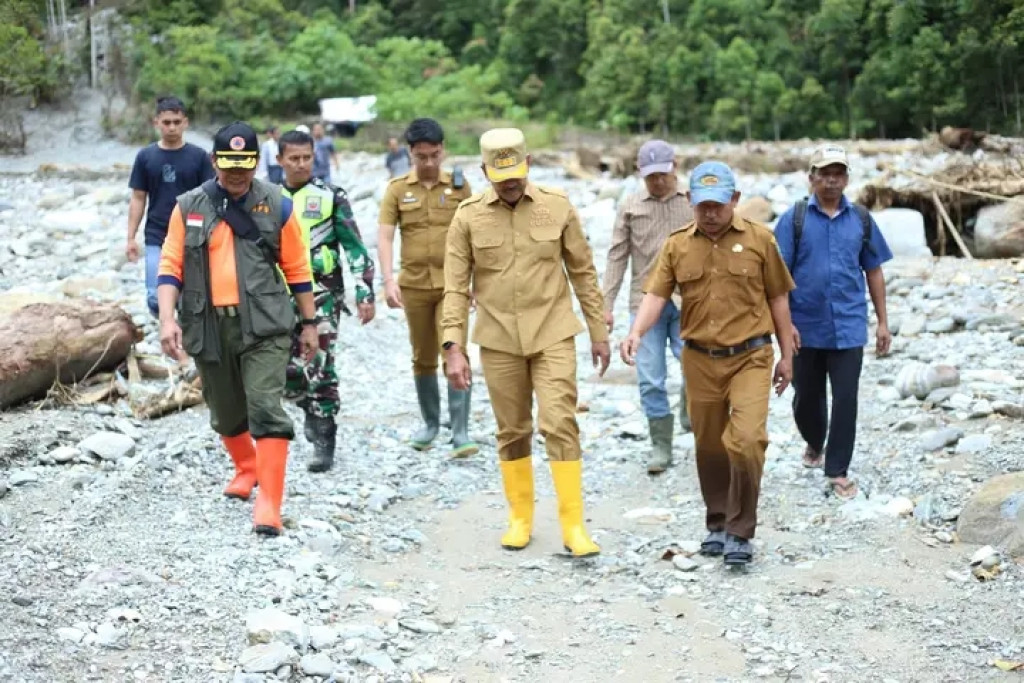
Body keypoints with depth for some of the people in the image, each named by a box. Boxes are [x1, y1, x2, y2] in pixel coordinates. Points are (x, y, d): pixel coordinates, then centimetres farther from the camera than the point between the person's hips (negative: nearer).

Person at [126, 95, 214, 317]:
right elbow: (138, 199, 7)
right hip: (156, 239, 0)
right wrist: (131, 238, 1)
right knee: (155, 299, -9)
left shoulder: (198, 156, 0)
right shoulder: (145, 156, 3)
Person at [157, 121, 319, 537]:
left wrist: (309, 322, 9)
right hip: (209, 327, 3)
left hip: (263, 326, -2)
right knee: (226, 413, 16)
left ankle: (269, 503, -11)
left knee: (266, 409, -13)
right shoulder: (189, 207, 4)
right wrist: (168, 319, -11)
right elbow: (171, 266, 2)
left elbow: (297, 268, 7)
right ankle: (246, 469, 44)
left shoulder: (277, 206, 2)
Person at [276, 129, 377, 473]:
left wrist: (364, 294, -6)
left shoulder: (331, 197, 1)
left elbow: (355, 247, 1)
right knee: (287, 370, 5)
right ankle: (313, 411, 34)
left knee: (319, 368, -10)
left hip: (321, 292, -4)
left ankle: (324, 441, -1)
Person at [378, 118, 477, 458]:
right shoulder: (397, 188, 1)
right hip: (414, 285, 1)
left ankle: (460, 432, -8)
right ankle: (430, 423, 29)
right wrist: (388, 280, -17)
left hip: (452, 283, -1)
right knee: (423, 358, 12)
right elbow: (384, 236, -4)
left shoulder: (459, 186, 2)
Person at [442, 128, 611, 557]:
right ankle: (520, 517, 25)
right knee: (512, 431, 10)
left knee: (560, 424, -8)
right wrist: (454, 347, -9)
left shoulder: (557, 207, -2)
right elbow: (456, 287, -2)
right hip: (498, 340, 1)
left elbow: (583, 272, 5)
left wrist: (599, 333, 7)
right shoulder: (468, 217, -3)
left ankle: (573, 524, -2)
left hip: (553, 335, -1)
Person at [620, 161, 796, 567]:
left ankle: (740, 533, -1)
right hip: (700, 360, 3)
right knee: (709, 447, 12)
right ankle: (718, 524, 29)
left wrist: (787, 355, 7)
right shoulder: (677, 246, 3)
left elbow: (778, 299, 5)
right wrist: (636, 333, -24)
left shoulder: (759, 239, -1)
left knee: (746, 441, -15)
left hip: (750, 357, -2)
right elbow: (656, 294, -4)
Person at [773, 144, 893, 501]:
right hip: (805, 327, 0)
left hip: (848, 327, 0)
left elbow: (874, 271, 9)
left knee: (846, 399, -3)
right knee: (807, 397, 14)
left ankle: (838, 471, 7)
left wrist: (883, 322, 7)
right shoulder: (794, 218, -3)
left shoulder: (861, 220, 4)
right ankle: (814, 444, 43)